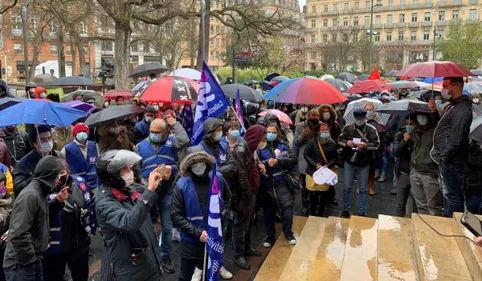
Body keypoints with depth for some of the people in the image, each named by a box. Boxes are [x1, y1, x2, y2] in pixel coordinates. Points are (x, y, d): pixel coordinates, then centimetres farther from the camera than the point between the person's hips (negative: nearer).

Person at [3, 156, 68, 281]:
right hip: (21, 264, -9)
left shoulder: (40, 192, 7)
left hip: (33, 260, 9)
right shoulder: (30, 195, -23)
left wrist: (57, 201, 3)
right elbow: (18, 235, -27)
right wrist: (30, 260, -18)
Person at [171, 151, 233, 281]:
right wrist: (197, 232, -20)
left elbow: (228, 200, 12)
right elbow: (176, 216, -13)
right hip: (192, 239, -2)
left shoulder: (218, 178, -7)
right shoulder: (182, 185, -14)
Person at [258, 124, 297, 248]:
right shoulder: (260, 147, 1)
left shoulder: (283, 145, 4)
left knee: (288, 205, -7)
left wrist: (278, 161, -18)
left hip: (280, 182, 0)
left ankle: (288, 232, 15)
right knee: (268, 209, 10)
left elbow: (294, 160, -5)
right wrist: (266, 163, -24)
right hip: (266, 183, 0)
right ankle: (270, 235, 25)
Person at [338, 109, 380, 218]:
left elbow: (376, 144, -10)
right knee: (347, 187, 11)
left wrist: (365, 145, -27)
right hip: (349, 162, 1)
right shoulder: (348, 127, -2)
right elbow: (339, 140, 3)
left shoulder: (371, 129, -7)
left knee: (363, 189, 9)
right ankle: (346, 210, 25)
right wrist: (346, 143, -18)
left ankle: (362, 212, 21)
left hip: (364, 164, -1)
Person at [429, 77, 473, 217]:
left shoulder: (462, 109, -20)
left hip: (451, 160, -11)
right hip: (445, 159, 11)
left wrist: (444, 156, -17)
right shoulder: (452, 105, 13)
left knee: (451, 194, -1)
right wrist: (434, 111, 9)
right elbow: (443, 126, 22)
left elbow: (457, 138, -25)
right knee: (447, 192, 20)